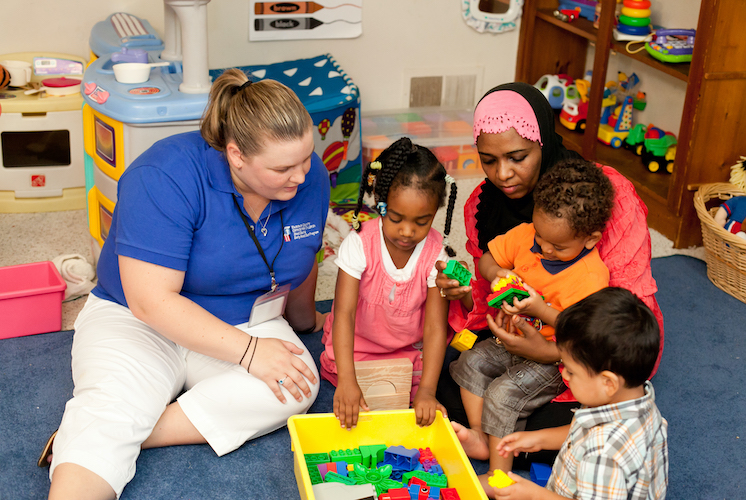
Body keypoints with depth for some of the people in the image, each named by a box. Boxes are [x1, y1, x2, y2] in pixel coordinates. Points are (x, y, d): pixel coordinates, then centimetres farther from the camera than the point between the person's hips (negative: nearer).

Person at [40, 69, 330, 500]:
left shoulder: (310, 177, -9)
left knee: (298, 387, -28)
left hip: (247, 321, 4)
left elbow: (301, 260, 13)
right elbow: (151, 301, -28)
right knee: (108, 408, -34)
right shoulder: (167, 177, -26)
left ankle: (119, 438, -27)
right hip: (137, 319, -4)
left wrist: (304, 319, 30)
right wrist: (248, 351, -28)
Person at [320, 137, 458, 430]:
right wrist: (347, 380, -40)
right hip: (357, 342, 0)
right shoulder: (359, 243, -22)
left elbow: (435, 327, -21)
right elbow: (344, 312, -28)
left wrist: (426, 390, -34)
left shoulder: (436, 254, -18)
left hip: (411, 348, 0)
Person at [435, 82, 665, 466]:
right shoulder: (482, 204, -7)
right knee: (448, 383, -18)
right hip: (523, 333, 4)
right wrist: (465, 295, -22)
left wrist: (555, 353, -36)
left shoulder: (611, 197, -24)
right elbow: (490, 300, 4)